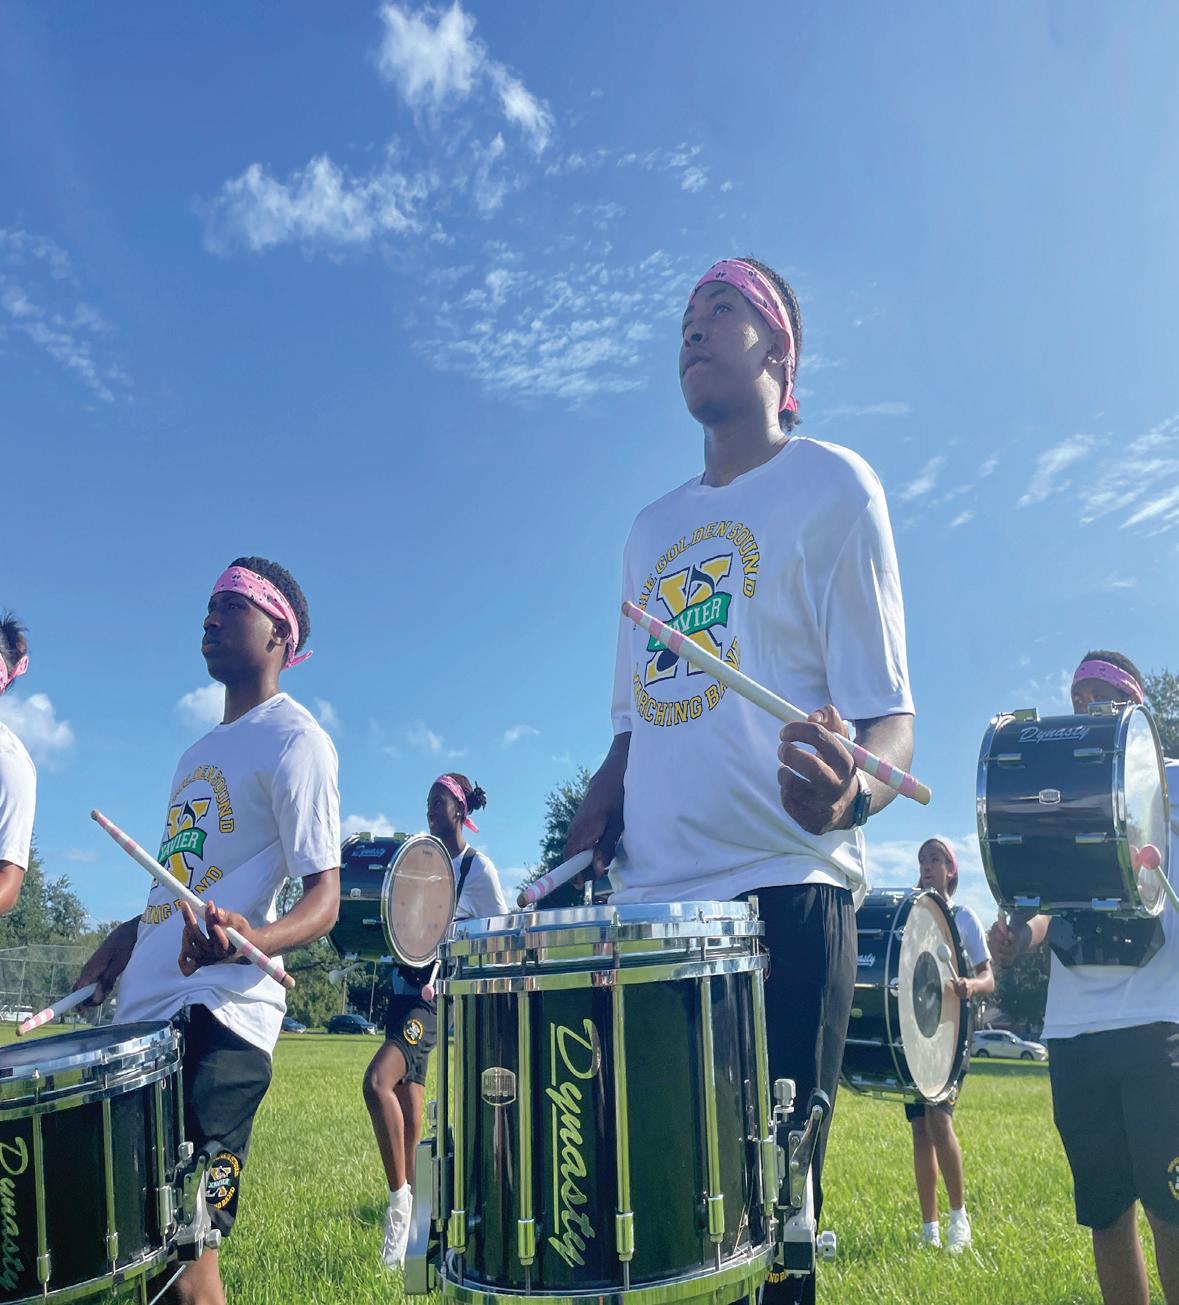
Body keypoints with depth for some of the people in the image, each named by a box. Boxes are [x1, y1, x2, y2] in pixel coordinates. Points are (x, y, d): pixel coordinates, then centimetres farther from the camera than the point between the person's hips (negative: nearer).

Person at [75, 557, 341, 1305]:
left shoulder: (294, 741, -7)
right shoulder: (202, 751, 21)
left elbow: (324, 900, -15)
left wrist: (248, 940, -33)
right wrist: (124, 943, 18)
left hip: (220, 1021, -9)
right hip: (143, 1012, 9)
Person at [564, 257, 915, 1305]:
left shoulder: (831, 485, 2)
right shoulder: (651, 530, 20)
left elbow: (889, 715, -7)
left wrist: (852, 790, -30)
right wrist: (567, 867, 10)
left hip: (781, 893, -5)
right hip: (646, 906, 6)